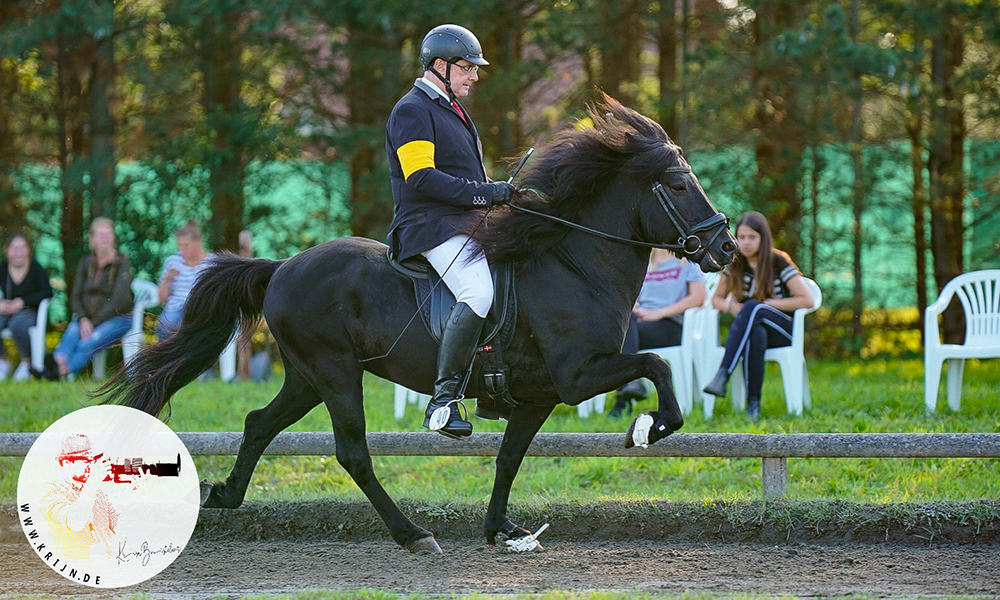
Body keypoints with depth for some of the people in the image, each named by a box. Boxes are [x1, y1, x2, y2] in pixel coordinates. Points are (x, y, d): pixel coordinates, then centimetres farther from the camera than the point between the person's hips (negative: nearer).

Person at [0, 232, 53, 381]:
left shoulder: (36, 268, -6)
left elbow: (47, 293, -13)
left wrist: (22, 302, -20)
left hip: (29, 311, -4)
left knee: (17, 324, -38)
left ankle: (26, 362, -13)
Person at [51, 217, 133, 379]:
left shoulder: (122, 264, -3)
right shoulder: (85, 264, 11)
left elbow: (119, 301, -12)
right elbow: (75, 297, 8)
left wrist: (94, 323, -18)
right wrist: (82, 319, -13)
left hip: (117, 318, -4)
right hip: (86, 316, 4)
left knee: (88, 343, -34)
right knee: (71, 333, -32)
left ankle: (62, 372, -58)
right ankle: (58, 361, -61)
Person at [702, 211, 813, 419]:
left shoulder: (778, 263, -4)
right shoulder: (735, 265, 7)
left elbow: (807, 299, -10)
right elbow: (717, 299, 17)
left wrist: (767, 304, -15)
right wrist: (731, 306, -8)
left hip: (783, 332, -2)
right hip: (752, 328, 2)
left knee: (753, 308, -36)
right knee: (756, 335, -39)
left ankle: (722, 376, -48)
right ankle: (753, 403, -42)